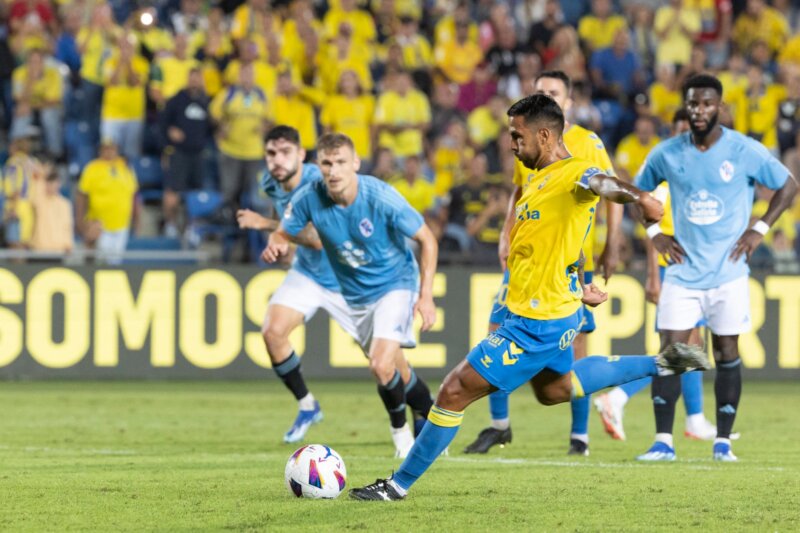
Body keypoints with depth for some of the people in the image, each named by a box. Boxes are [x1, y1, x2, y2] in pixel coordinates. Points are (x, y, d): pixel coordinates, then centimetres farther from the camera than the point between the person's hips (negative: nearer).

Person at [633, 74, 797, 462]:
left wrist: (759, 229, -5)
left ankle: (723, 442, 10)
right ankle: (663, 442, -4)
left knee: (726, 354, 2)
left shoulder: (745, 151, -7)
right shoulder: (667, 154, 0)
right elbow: (638, 191, 17)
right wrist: (654, 233, 5)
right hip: (683, 272, 1)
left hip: (728, 272, -1)